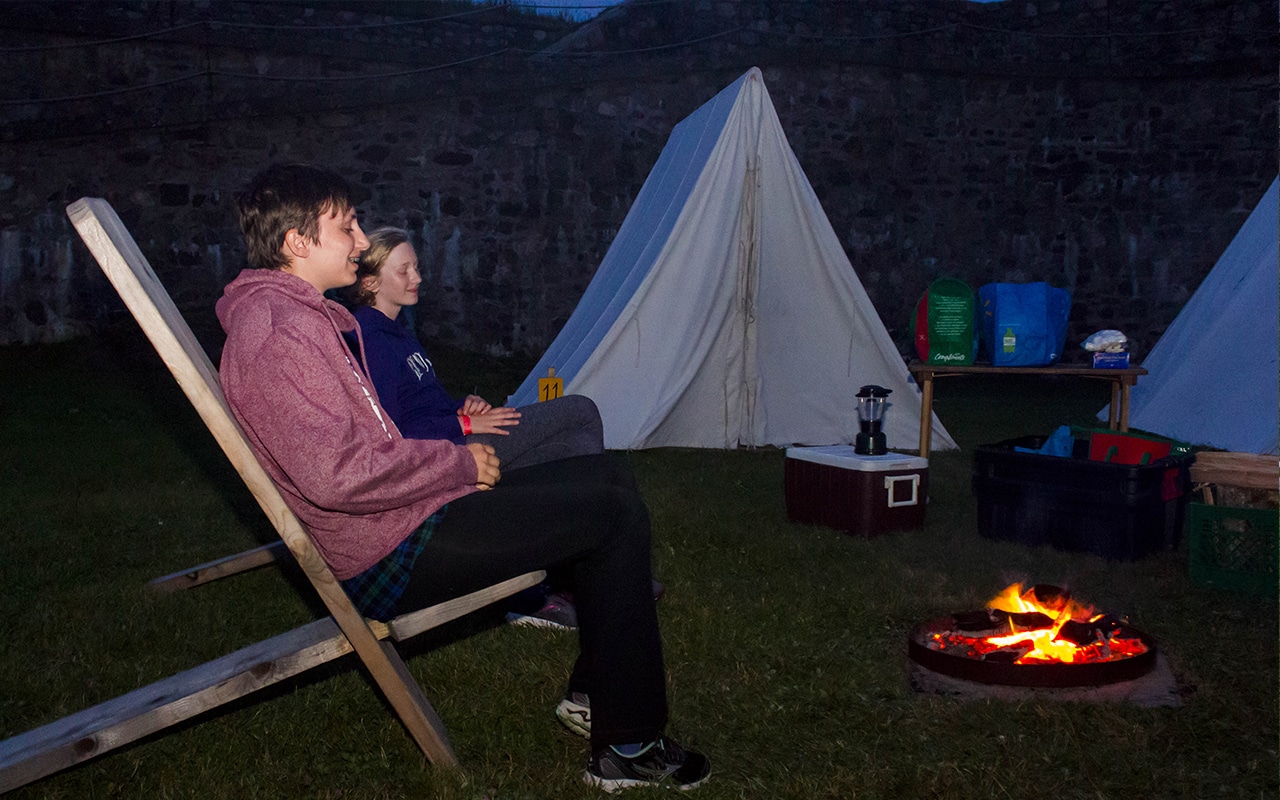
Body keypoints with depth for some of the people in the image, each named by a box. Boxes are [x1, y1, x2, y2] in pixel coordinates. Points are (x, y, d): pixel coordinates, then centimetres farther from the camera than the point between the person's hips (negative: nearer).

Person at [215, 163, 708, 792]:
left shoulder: (298, 315, 16)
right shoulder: (276, 331, -19)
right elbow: (335, 473, -28)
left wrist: (454, 444, 11)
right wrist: (459, 463, -16)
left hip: (394, 523, 11)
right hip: (390, 558, -11)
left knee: (605, 476, 12)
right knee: (614, 510, -11)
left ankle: (592, 693, 17)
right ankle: (627, 746, -2)